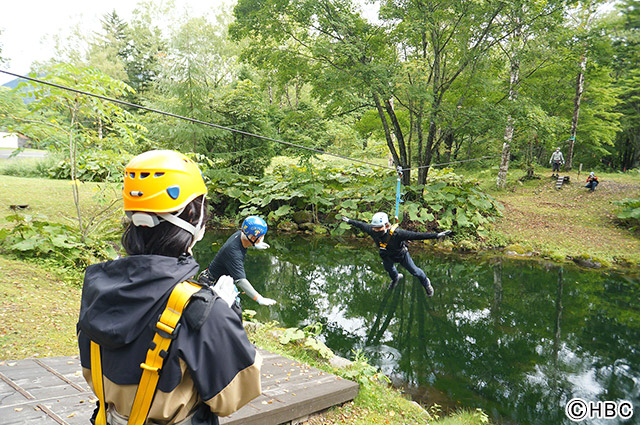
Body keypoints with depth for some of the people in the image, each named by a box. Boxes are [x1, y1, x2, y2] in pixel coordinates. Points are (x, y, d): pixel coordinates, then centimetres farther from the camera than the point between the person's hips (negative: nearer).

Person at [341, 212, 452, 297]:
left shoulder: (396, 233, -46)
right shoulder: (372, 230, -34)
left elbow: (416, 235, -46)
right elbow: (361, 225, -13)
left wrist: (436, 235, -50)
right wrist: (350, 221, 3)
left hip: (401, 255, -4)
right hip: (387, 257, 5)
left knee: (414, 270, 18)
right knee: (388, 268, 35)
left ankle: (426, 283, 52)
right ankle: (395, 278, 73)